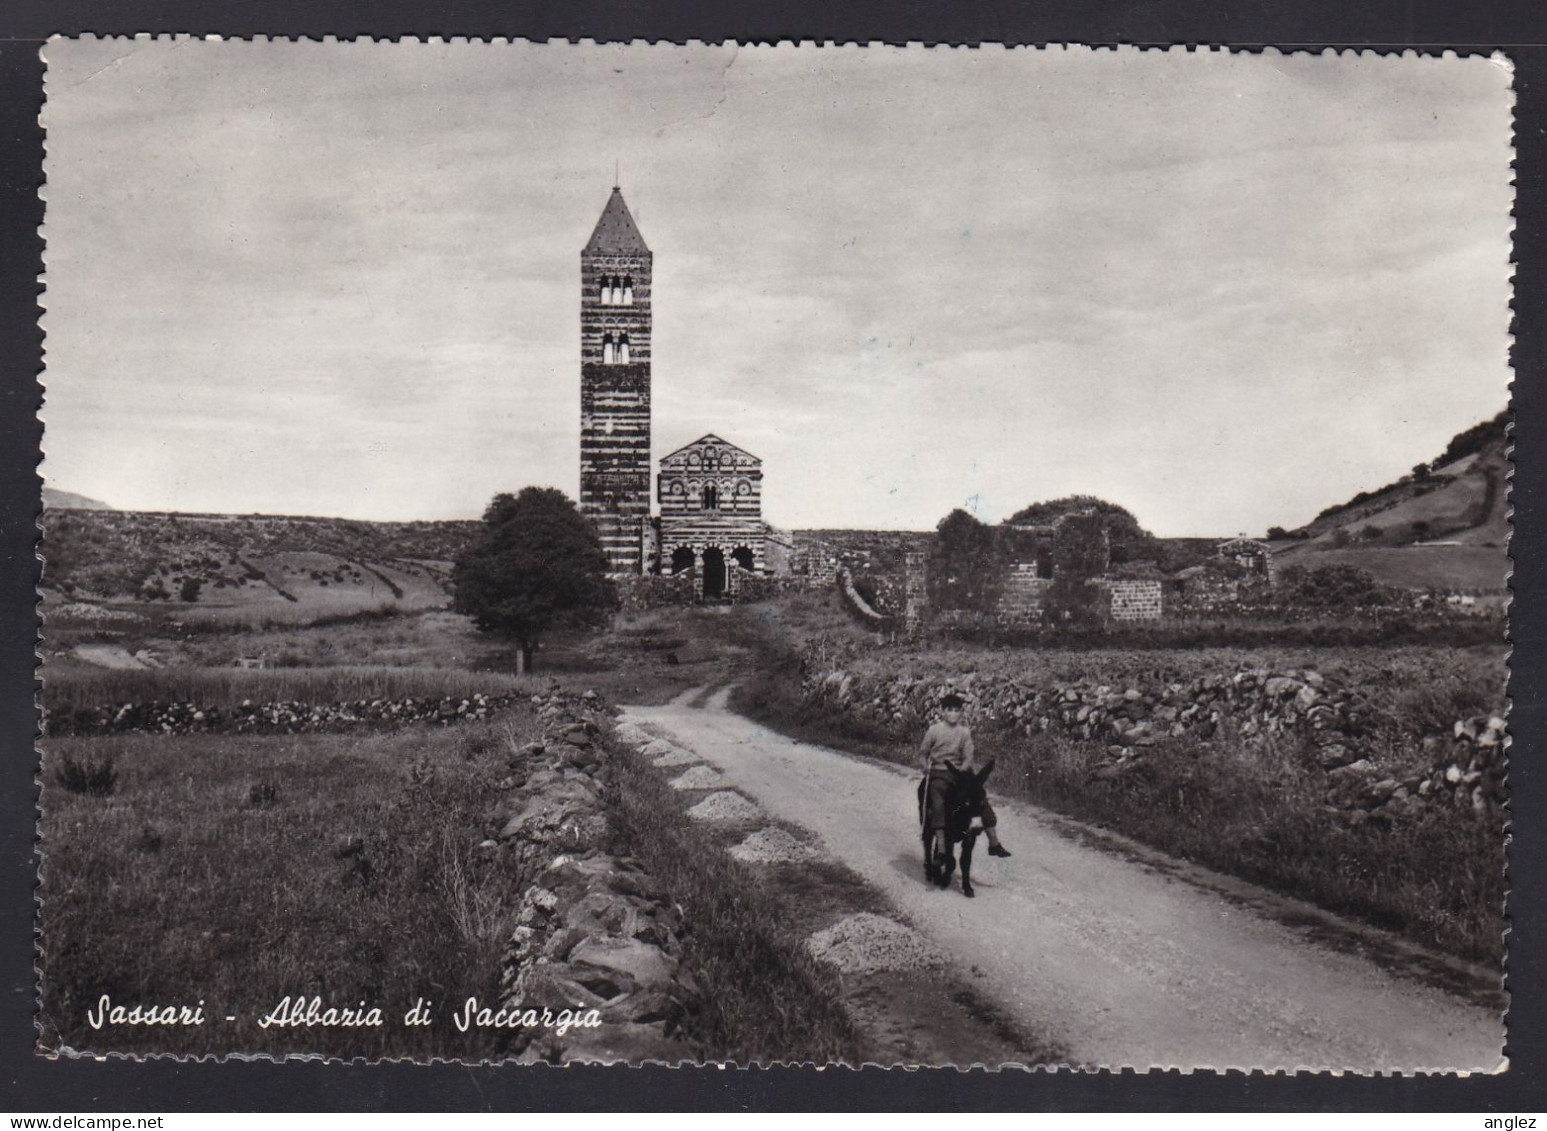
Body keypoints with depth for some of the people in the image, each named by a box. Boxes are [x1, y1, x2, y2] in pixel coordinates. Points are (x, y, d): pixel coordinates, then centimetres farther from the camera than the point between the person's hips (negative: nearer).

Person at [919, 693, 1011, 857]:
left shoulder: (964, 731, 3)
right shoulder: (934, 729, -2)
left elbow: (969, 756, -1)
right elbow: (923, 752, 6)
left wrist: (962, 769, -18)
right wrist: (926, 766, -11)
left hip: (959, 771, 3)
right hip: (938, 774, -3)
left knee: (982, 799, -4)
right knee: (938, 804, -26)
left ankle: (994, 843, 8)